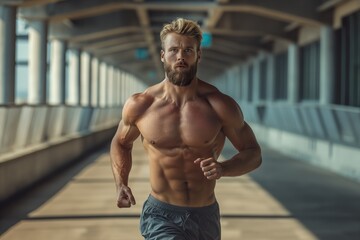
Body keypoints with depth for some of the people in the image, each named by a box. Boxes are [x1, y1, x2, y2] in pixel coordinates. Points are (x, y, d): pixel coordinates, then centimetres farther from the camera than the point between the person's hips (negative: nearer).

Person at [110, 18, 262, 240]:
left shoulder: (220, 105, -10)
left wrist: (223, 168, -21)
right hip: (160, 215, -2)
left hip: (206, 216, 2)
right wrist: (121, 184, -3)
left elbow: (253, 153, -1)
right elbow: (121, 143, 13)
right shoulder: (139, 106, -7)